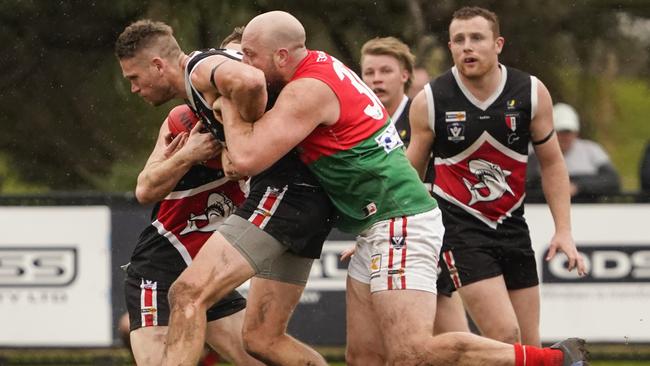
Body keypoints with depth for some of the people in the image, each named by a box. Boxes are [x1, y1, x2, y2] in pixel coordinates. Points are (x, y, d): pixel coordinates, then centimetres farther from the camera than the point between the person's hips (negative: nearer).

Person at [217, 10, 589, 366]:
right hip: (378, 230, 11)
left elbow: (248, 158, -20)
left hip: (399, 222, -11)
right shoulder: (321, 63, 14)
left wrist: (229, 107, -4)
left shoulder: (307, 91, -15)